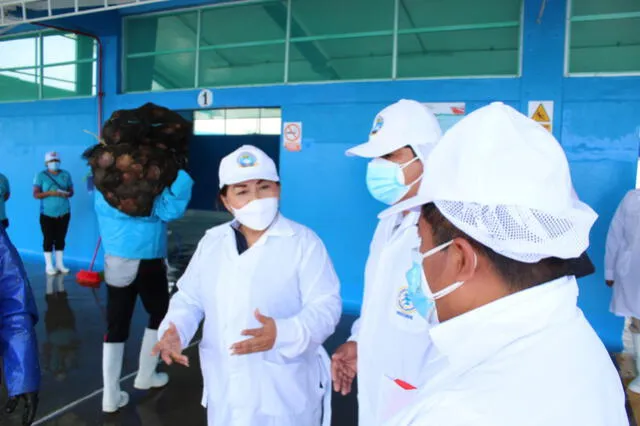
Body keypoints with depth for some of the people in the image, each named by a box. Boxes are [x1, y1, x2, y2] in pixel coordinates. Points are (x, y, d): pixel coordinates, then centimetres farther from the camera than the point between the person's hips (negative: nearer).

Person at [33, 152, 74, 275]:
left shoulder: (66, 174, 6)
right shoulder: (41, 175, -3)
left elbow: (71, 191, 8)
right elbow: (36, 194, -7)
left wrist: (67, 194, -15)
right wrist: (50, 193, -22)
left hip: (64, 212, 3)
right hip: (47, 213, -3)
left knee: (60, 239, 9)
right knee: (48, 239, 2)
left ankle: (60, 264, 18)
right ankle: (49, 265, 10)